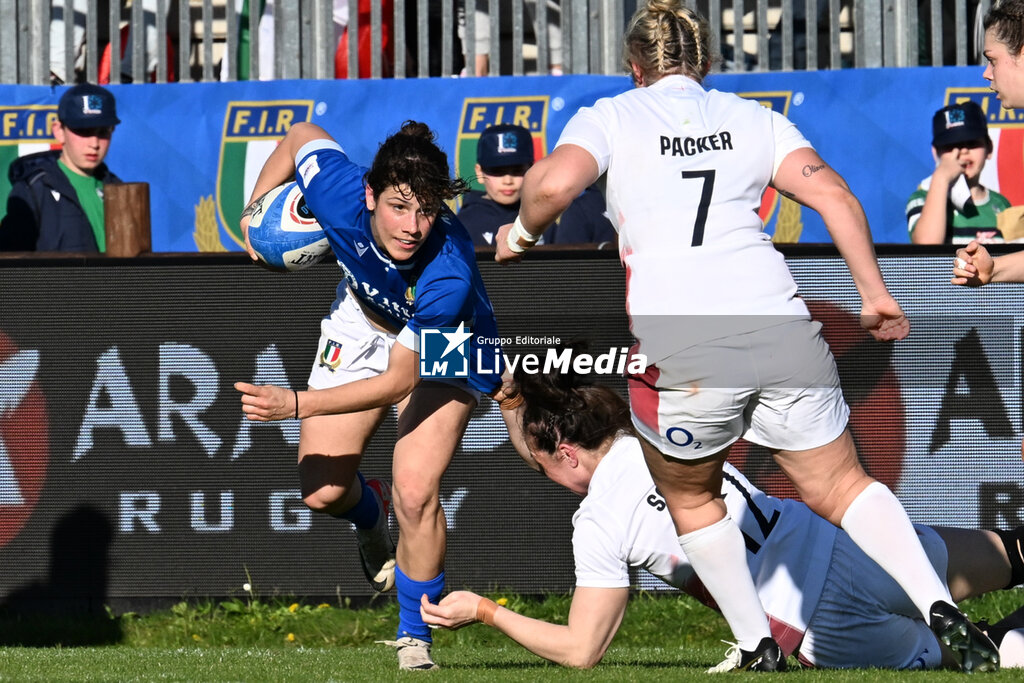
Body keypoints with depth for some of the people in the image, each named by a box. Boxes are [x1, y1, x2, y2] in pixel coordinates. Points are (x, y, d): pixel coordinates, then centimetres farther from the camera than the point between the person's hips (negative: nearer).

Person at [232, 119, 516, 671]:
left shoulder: (449, 275, -43)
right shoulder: (338, 191, -35)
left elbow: (399, 381, -35)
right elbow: (301, 135, -11)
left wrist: (296, 404, -39)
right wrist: (254, 210, -5)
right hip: (363, 323, 4)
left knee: (415, 494, -18)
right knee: (321, 492, 1)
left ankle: (414, 638, 5)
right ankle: (369, 515, 40)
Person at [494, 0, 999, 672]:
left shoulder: (610, 118, 10)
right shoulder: (755, 119, 17)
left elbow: (553, 185, -9)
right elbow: (834, 195, 5)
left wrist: (521, 232, 10)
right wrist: (875, 294, 10)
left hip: (677, 349, -2)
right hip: (781, 327, 2)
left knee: (692, 499, 23)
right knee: (840, 486, 14)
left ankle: (758, 648, 20)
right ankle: (943, 611, -4)